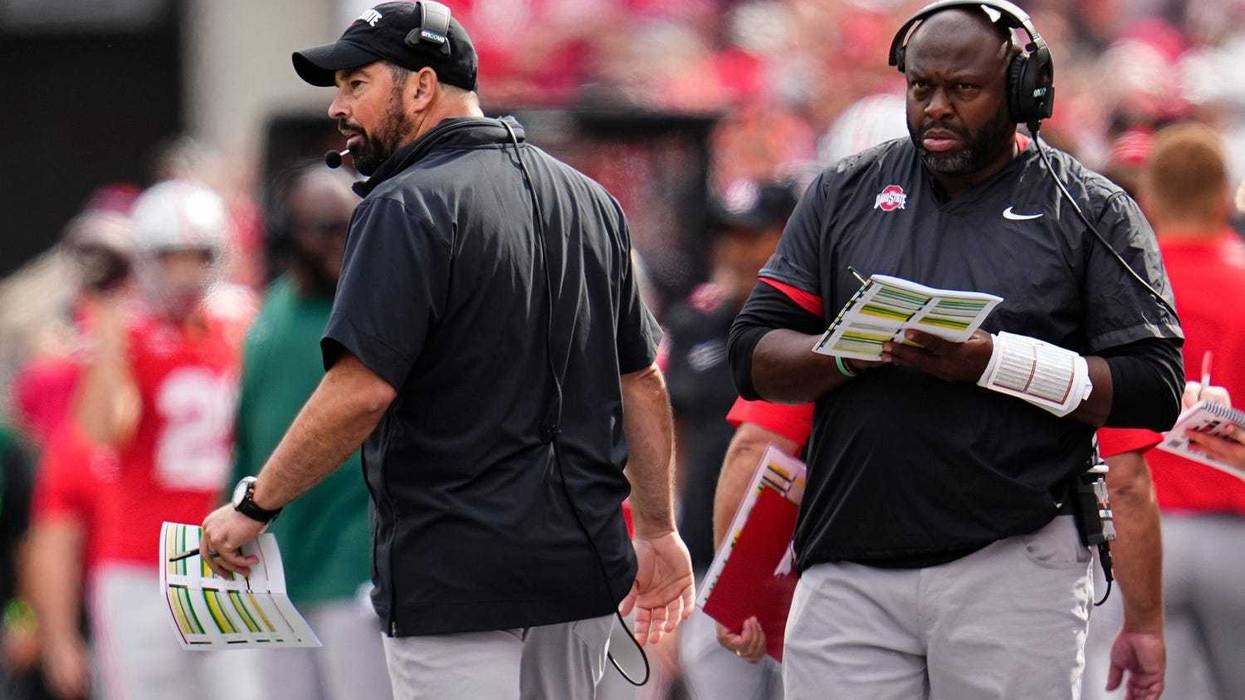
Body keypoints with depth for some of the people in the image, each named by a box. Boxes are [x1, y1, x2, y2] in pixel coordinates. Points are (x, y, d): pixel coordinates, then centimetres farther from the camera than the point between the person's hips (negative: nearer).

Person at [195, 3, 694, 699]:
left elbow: (363, 390, -20)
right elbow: (643, 381, 16)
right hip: (583, 567, 8)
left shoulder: (409, 206, -11)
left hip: (456, 579, -8)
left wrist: (255, 505, -12)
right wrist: (659, 532, 21)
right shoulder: (590, 200, 13)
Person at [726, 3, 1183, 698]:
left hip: (1011, 562, -2)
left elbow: (1153, 388, -4)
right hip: (850, 571, 2)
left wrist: (992, 362, -16)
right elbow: (756, 357, 9)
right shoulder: (847, 192, 14)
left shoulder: (1092, 212, 4)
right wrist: (852, 353, -13)